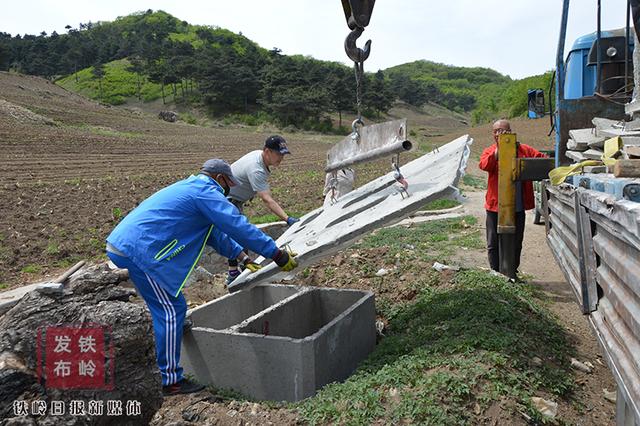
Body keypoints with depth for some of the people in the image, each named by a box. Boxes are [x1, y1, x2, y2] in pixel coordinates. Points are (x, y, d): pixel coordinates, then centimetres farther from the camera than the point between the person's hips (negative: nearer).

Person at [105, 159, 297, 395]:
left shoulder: (189, 188, 24)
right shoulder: (206, 192, -8)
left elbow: (214, 231, 29)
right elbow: (238, 226, -13)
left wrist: (243, 257, 30)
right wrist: (278, 255, -7)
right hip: (141, 250, -10)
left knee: (166, 309, 16)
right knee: (171, 311, -4)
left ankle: (169, 370, 27)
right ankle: (171, 381, 5)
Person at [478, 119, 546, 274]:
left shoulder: (523, 149, 5)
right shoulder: (490, 151, 0)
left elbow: (542, 157, 3)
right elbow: (484, 165, -19)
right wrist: (498, 149, -25)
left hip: (518, 207, 2)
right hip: (496, 205, -2)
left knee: (516, 243, 13)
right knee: (494, 243, 6)